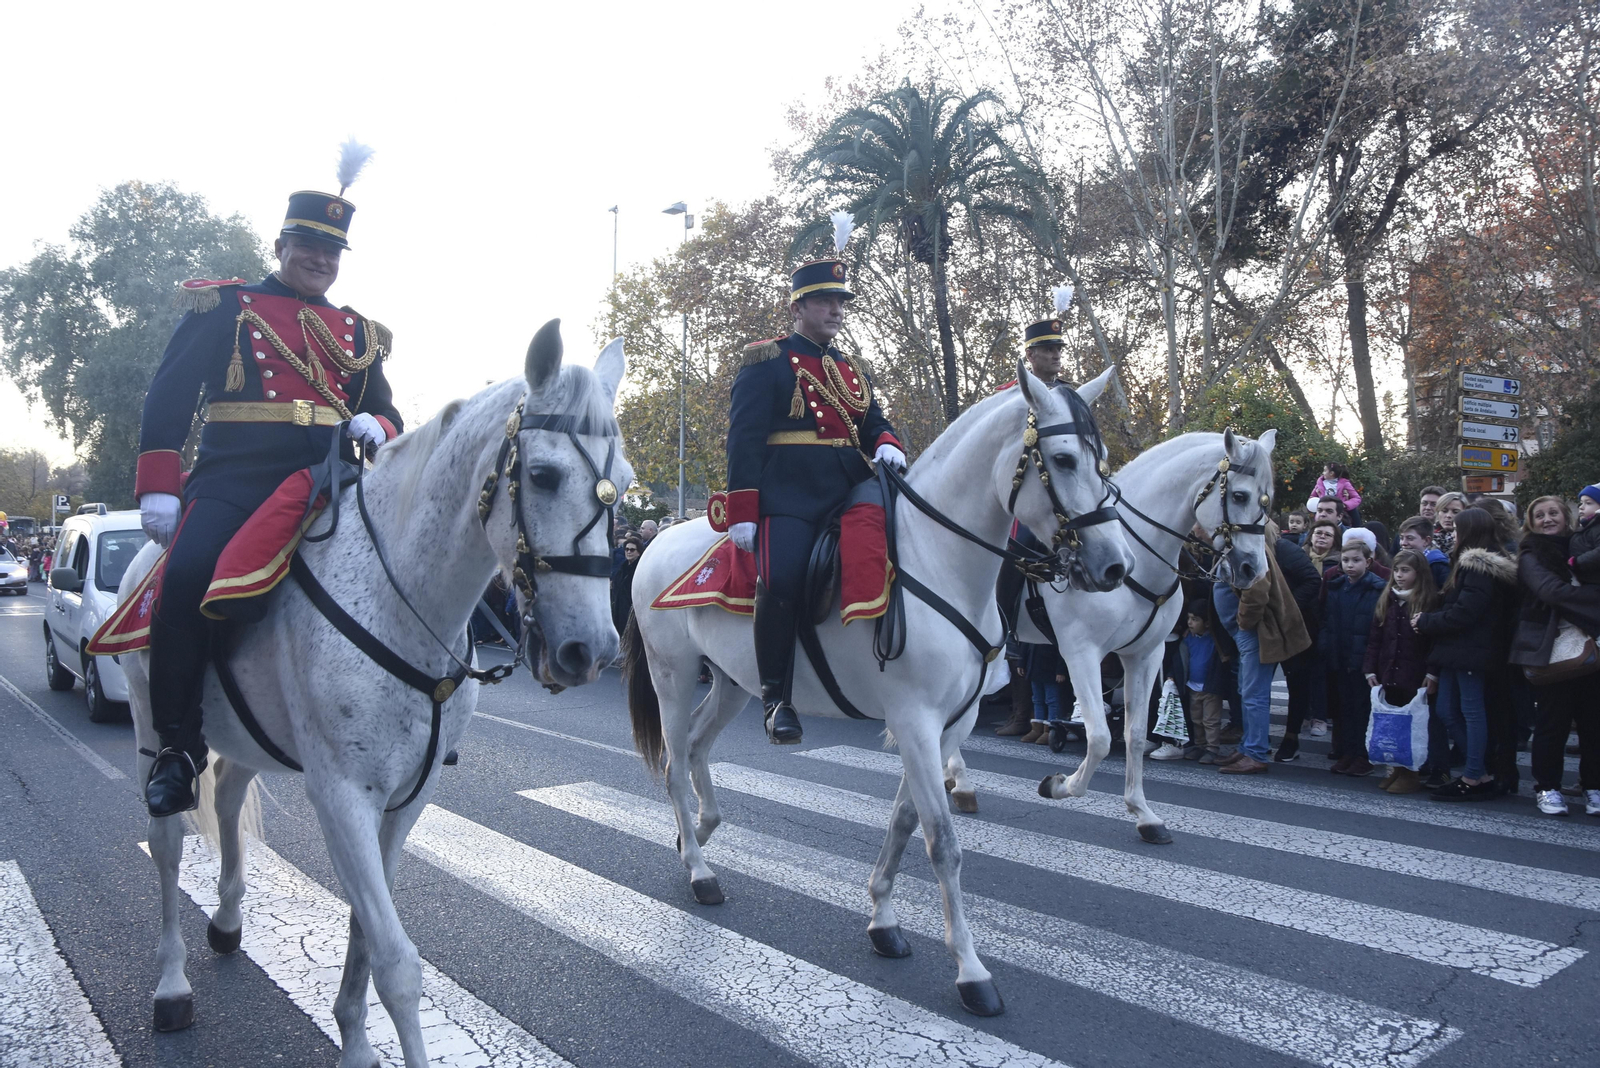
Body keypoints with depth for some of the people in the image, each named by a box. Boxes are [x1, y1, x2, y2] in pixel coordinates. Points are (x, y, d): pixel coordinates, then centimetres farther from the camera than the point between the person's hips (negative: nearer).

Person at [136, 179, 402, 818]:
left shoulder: (359, 333, 23)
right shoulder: (224, 308, 13)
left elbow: (388, 412, 22)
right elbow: (169, 395, 6)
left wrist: (377, 426, -4)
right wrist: (157, 487, -4)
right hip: (237, 474, -3)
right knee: (188, 575, -29)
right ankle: (180, 742, -12)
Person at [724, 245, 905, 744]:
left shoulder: (853, 370, 23)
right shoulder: (767, 362, 3)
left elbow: (874, 424, 22)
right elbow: (744, 437, -5)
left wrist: (887, 445, -5)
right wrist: (742, 512, -14)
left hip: (851, 495, 7)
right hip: (789, 497, -6)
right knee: (781, 579, -28)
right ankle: (776, 695, -12)